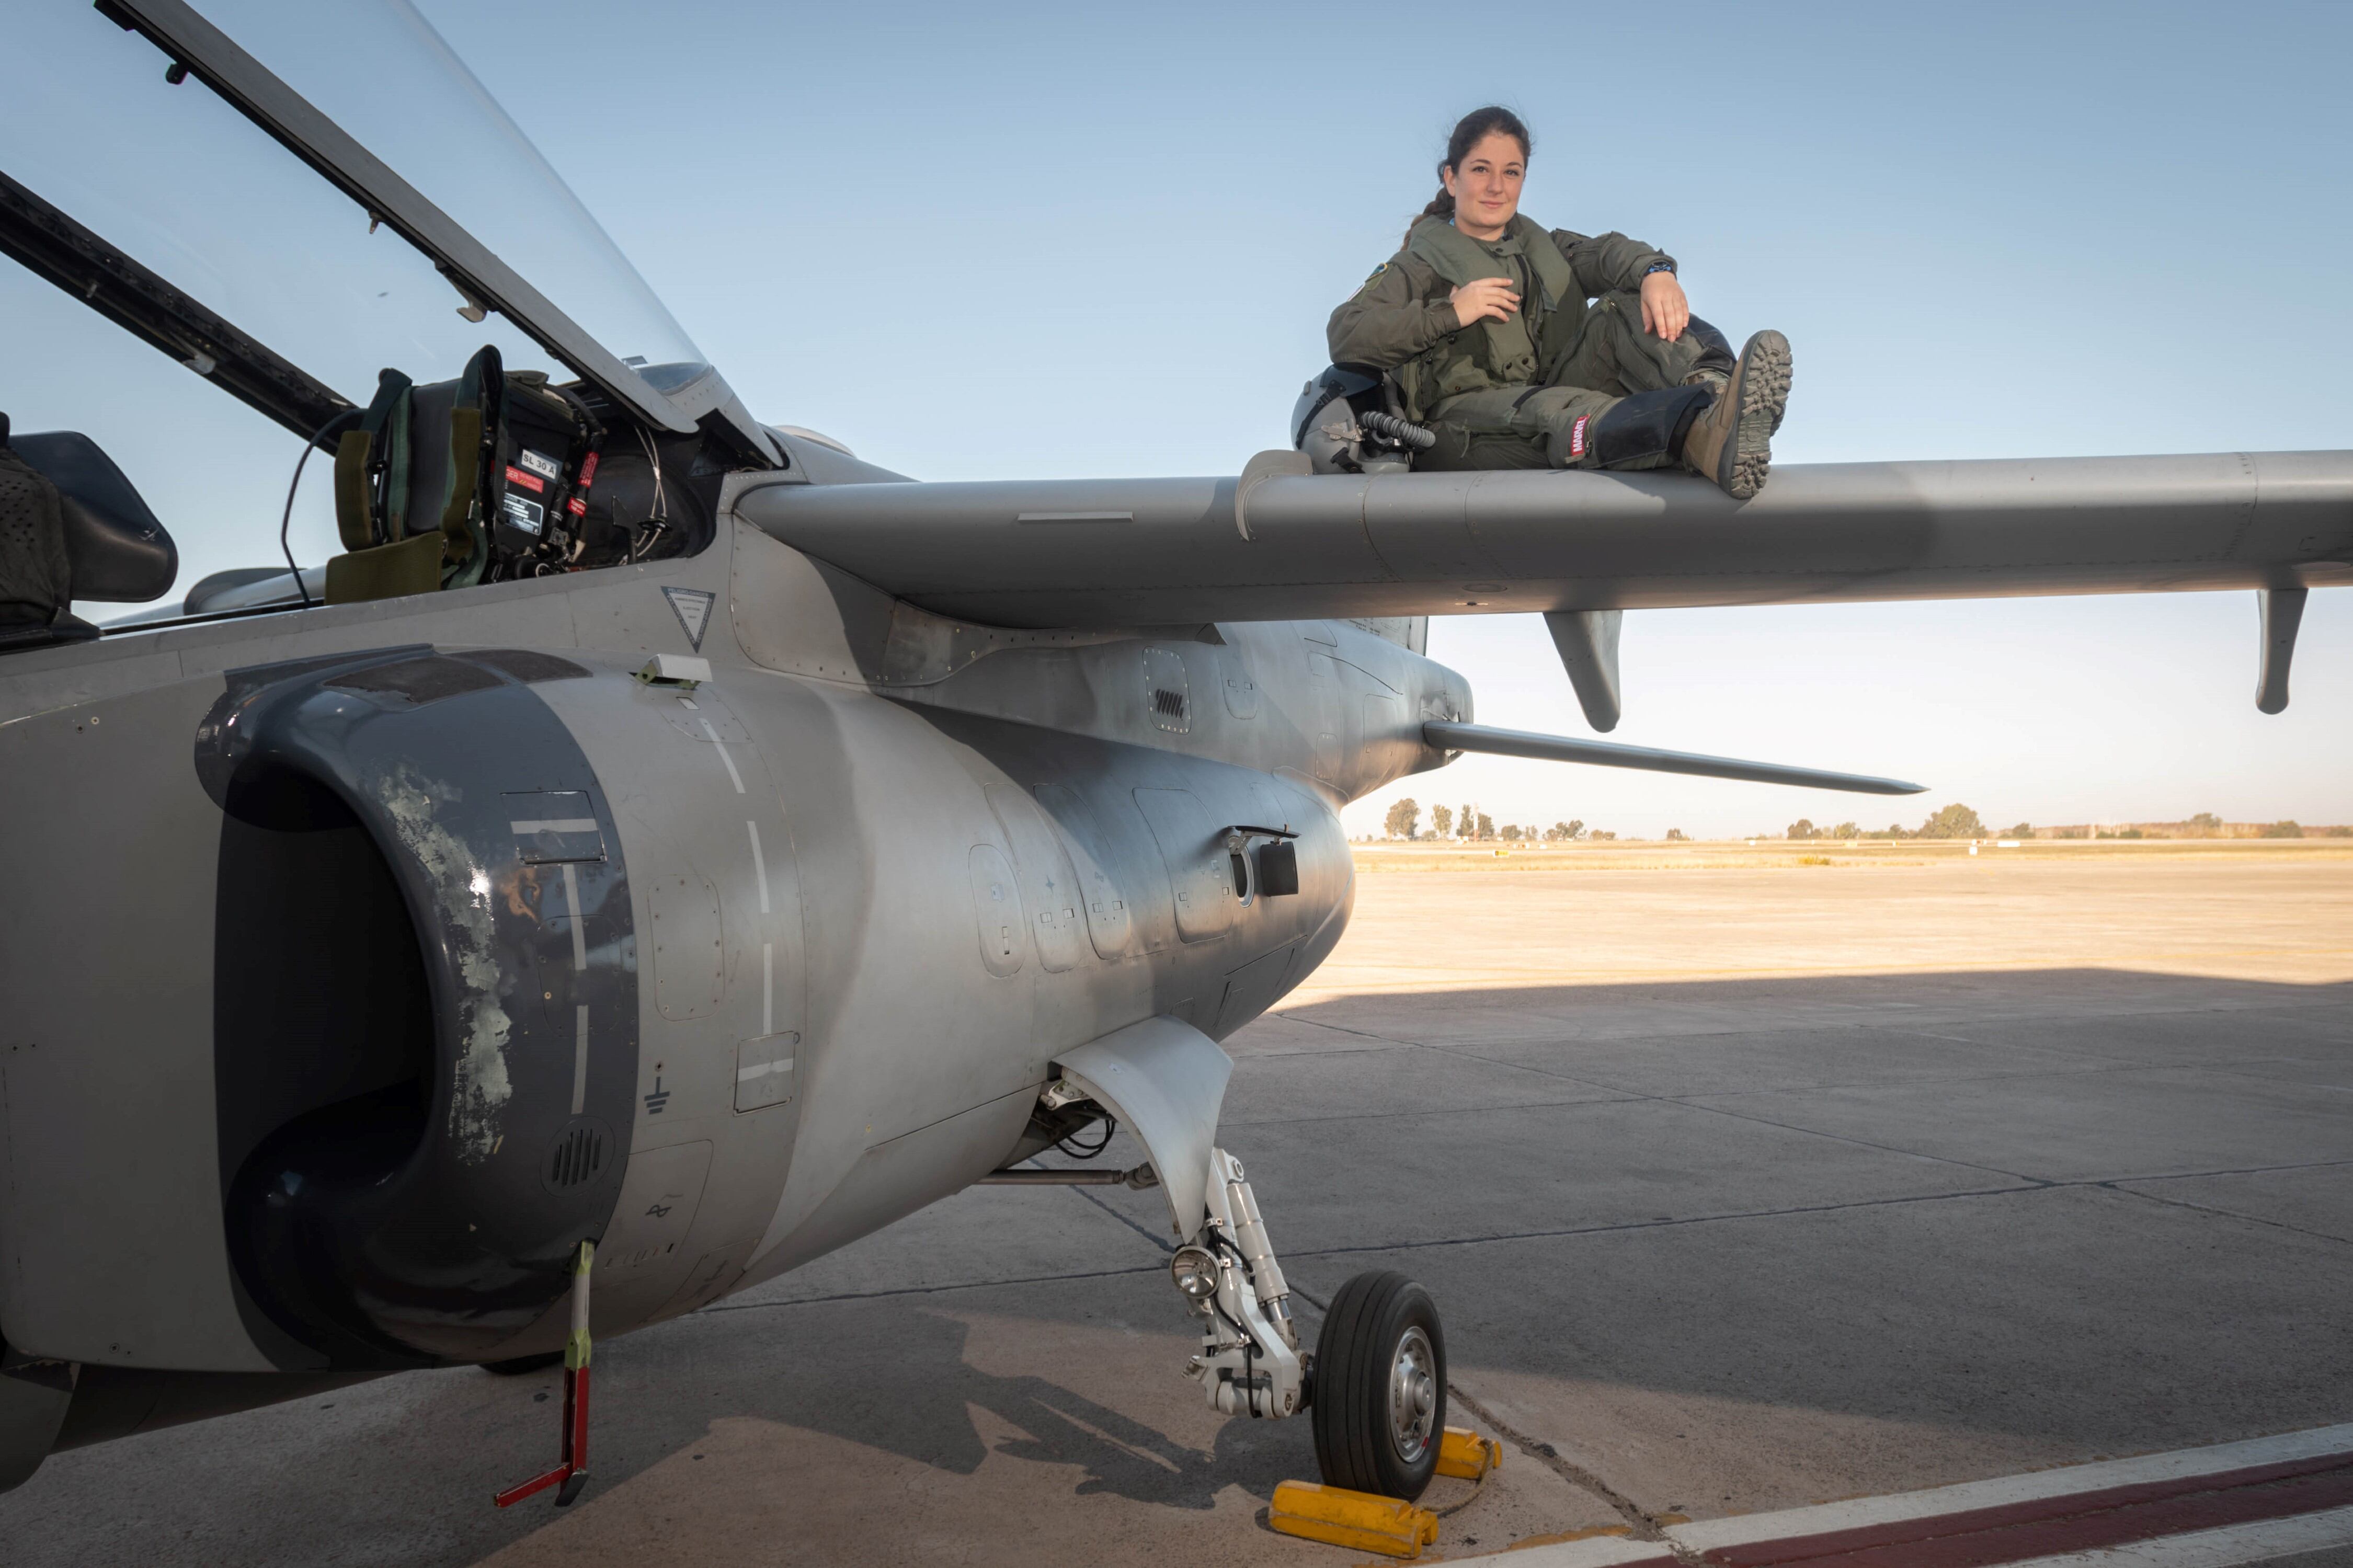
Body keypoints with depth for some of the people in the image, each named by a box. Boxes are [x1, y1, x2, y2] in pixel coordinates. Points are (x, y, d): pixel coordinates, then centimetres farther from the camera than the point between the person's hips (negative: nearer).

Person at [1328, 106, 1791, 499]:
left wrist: (1655, 272, -21)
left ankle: (1711, 387, -50)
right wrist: (1449, 313, -12)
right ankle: (1709, 436, -68)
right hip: (1464, 418, -5)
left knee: (1623, 311, -14)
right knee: (1552, 411, -36)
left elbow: (1603, 253, 3)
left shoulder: (1541, 247, 28)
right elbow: (1345, 337, -4)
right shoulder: (1419, 265, 15)